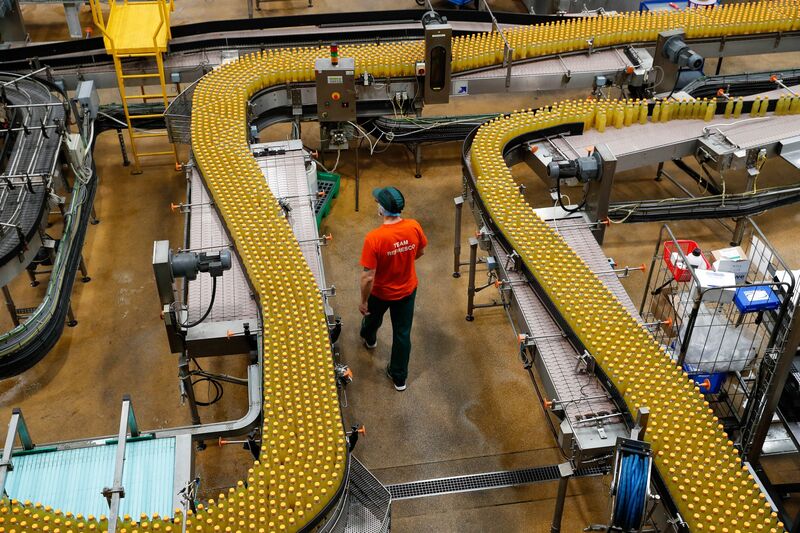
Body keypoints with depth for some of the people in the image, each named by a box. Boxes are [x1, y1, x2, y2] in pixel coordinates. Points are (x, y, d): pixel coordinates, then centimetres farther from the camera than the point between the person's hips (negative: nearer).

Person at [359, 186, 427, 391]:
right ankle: (399, 377, 34)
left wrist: (363, 301, -12)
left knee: (373, 317, 32)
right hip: (407, 290, 3)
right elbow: (420, 252, -1)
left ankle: (369, 338, 66)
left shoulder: (373, 238, -35)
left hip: (381, 292, -2)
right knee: (402, 333, 19)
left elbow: (368, 276, -28)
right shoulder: (414, 227, -22)